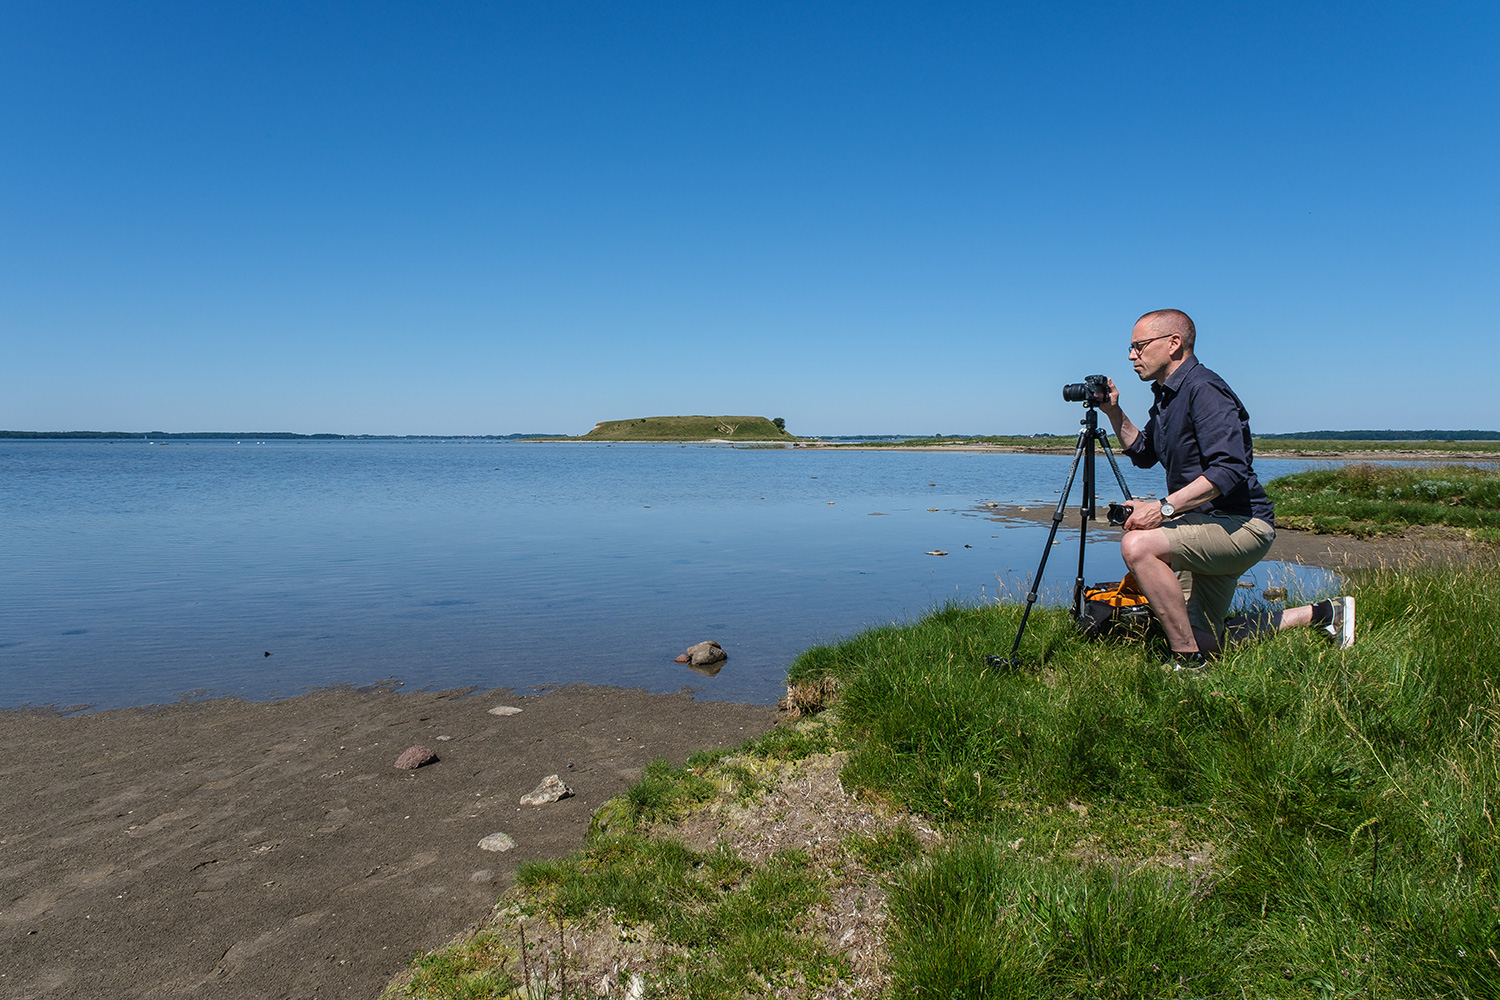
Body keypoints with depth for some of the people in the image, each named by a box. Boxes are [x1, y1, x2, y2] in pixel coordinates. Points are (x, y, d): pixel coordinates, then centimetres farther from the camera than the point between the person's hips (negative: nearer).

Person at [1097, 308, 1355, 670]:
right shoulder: (1166, 396, 12)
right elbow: (1142, 453, 27)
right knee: (1204, 640, 12)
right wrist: (1114, 413, 13)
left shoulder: (1204, 389, -17)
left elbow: (1229, 469, -28)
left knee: (1138, 544, -33)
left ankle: (1189, 662, -22)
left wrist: (1164, 506, -32)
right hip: (1207, 524, 10)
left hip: (1242, 523, -10)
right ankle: (1321, 614, 26)